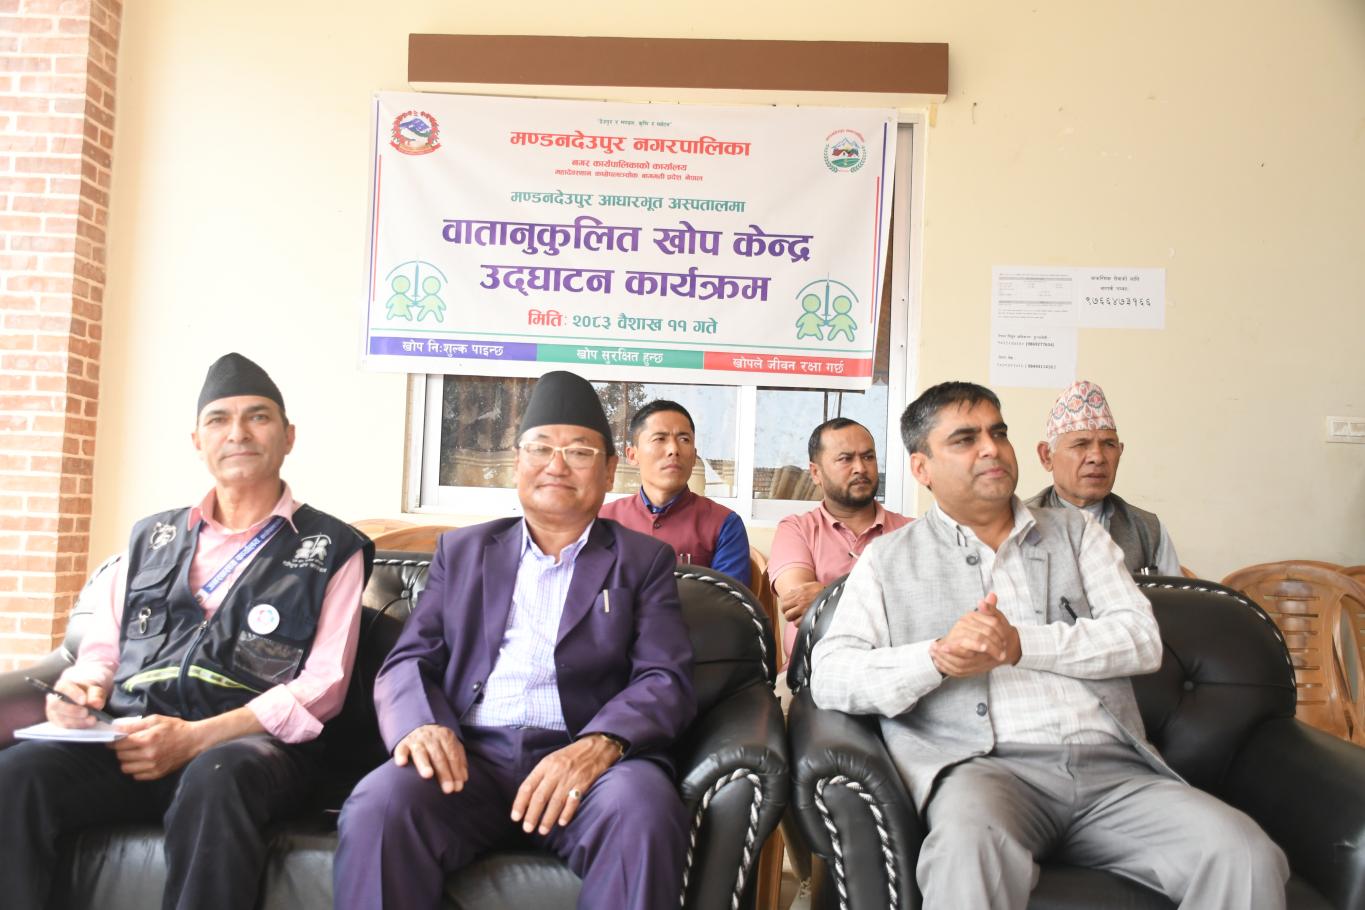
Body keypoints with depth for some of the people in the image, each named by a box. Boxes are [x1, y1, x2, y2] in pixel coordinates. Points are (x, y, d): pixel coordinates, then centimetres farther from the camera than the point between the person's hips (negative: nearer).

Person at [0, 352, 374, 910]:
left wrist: (195, 738, -14)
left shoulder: (331, 550, 7)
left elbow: (321, 686, -3)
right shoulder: (151, 538, 21)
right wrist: (76, 691, -3)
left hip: (251, 744, -3)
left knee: (214, 779, -37)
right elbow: (102, 649, 22)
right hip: (130, 741, 4)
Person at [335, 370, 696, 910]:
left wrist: (599, 745, -20)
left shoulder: (644, 559, 13)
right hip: (469, 754, 1)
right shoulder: (462, 551, 20)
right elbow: (409, 661, 12)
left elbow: (666, 680, 1)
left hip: (586, 756, -1)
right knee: (378, 806, -30)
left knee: (644, 815, -33)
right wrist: (420, 724, -12)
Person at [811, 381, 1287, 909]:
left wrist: (1021, 644, -7)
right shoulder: (888, 561, 13)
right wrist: (939, 657, -14)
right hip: (983, 766, -3)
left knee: (1247, 858, -22)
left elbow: (1142, 639, 7)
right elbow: (829, 677, 2)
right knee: (972, 845, -38)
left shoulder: (1076, 533, 20)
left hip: (1111, 766, 4)